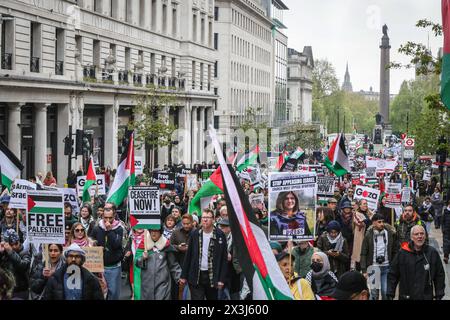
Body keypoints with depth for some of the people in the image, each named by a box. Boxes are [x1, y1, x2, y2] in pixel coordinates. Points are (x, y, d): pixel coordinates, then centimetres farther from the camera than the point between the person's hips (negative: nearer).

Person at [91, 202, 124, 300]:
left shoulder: (119, 229, -3)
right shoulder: (97, 229, 1)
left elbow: (116, 244, -17)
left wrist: (109, 230, -20)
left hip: (114, 266, -1)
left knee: (114, 292, 3)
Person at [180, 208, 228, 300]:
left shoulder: (220, 235, -3)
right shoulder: (195, 234, 4)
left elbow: (224, 258, -2)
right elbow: (188, 256, 8)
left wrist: (222, 279, -7)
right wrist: (184, 276, 5)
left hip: (212, 275, -1)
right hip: (196, 275, 1)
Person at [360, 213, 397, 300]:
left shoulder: (390, 233, 2)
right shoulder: (369, 235, -1)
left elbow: (394, 252, 8)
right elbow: (363, 254, 0)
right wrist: (364, 270, -6)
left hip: (386, 268, 1)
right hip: (373, 267, -1)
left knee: (386, 292, -1)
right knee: (374, 294, 3)